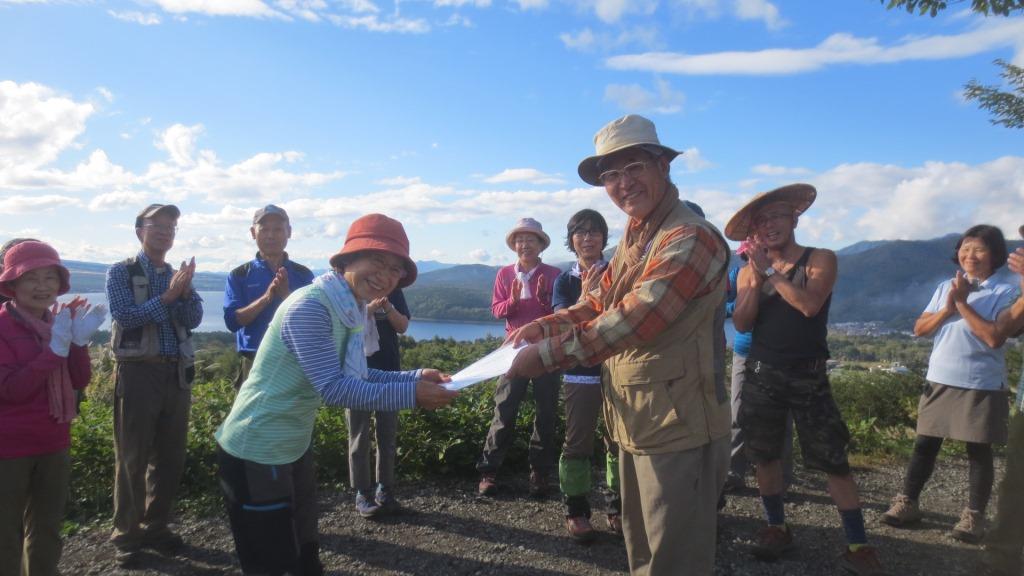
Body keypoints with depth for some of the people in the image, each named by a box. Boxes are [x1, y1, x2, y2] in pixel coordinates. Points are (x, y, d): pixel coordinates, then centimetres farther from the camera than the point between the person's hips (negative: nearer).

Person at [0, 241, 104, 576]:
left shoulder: (61, 321, 4)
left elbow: (80, 382, 0)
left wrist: (80, 341, -16)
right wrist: (55, 348, -28)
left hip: (53, 445, 6)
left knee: (47, 529, 19)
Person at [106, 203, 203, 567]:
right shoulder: (122, 272, 0)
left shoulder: (179, 275, 13)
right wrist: (168, 295, -19)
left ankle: (156, 527, 22)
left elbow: (193, 320, 1)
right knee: (132, 457, 1)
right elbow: (125, 316, -13)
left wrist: (186, 290, -16)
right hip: (138, 371, -5)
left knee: (171, 456, 9)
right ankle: (126, 535, 12)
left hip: (177, 373, 5)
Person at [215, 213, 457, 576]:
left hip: (293, 448, 9)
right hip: (256, 453, -9)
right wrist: (411, 395, -30)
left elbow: (356, 377, 6)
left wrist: (416, 378, -5)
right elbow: (333, 388, -30)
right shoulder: (309, 307, -26)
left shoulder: (351, 311, 3)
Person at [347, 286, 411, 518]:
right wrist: (369, 309, -26)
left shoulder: (393, 288, 6)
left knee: (388, 435, 9)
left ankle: (385, 488, 20)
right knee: (359, 436, 4)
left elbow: (402, 326, 3)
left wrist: (388, 308, -16)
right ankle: (362, 493, 11)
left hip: (389, 369, 3)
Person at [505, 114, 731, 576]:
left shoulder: (690, 239, -20)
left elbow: (632, 320, -29)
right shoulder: (633, 237, 12)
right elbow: (597, 302, 11)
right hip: (635, 422, 9)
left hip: (677, 427, -9)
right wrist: (538, 329, -4)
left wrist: (544, 355, -27)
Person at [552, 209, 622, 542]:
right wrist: (587, 293, -22)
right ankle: (576, 511, 11)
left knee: (619, 441, 6)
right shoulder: (564, 281, 6)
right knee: (577, 443, 1)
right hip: (580, 372, 0)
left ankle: (616, 507, 20)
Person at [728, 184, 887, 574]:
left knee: (834, 461, -3)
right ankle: (776, 528, 27)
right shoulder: (747, 272, 5)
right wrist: (758, 278, -15)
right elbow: (742, 324, -4)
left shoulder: (821, 259, -3)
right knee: (764, 456, 10)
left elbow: (810, 305, -21)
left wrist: (770, 270, -15)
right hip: (761, 375, 3)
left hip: (808, 377, -3)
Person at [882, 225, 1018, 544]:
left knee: (979, 451, 6)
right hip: (939, 381, 4)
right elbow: (919, 329, 4)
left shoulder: (1005, 292, -7)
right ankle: (907, 503, 17)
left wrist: (963, 304, -16)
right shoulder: (945, 287, 8)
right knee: (925, 445, 8)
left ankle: (974, 516, 16)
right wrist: (948, 308, -11)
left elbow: (994, 337, -20)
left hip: (982, 386, -4)